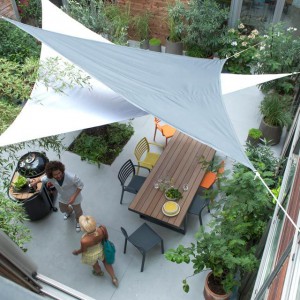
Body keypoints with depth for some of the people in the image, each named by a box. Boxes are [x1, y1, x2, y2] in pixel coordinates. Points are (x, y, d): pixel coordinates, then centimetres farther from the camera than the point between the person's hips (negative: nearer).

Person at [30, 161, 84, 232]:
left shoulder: (72, 177, -44)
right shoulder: (49, 177, -31)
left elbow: (80, 185, -26)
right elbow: (42, 178, -6)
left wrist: (74, 197, -29)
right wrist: (35, 181, -22)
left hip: (74, 197, -4)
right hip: (62, 198, 4)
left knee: (77, 211, 24)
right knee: (63, 209, 32)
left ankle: (78, 221, 59)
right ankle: (69, 211, 70)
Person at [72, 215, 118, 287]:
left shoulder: (84, 241, -43)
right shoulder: (102, 229, -35)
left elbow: (83, 250, -20)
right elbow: (106, 238, -12)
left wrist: (76, 252, 2)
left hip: (90, 256, -2)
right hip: (100, 250, 2)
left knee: (95, 265, 34)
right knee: (106, 262, 34)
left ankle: (99, 272, 66)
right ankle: (114, 279, 48)